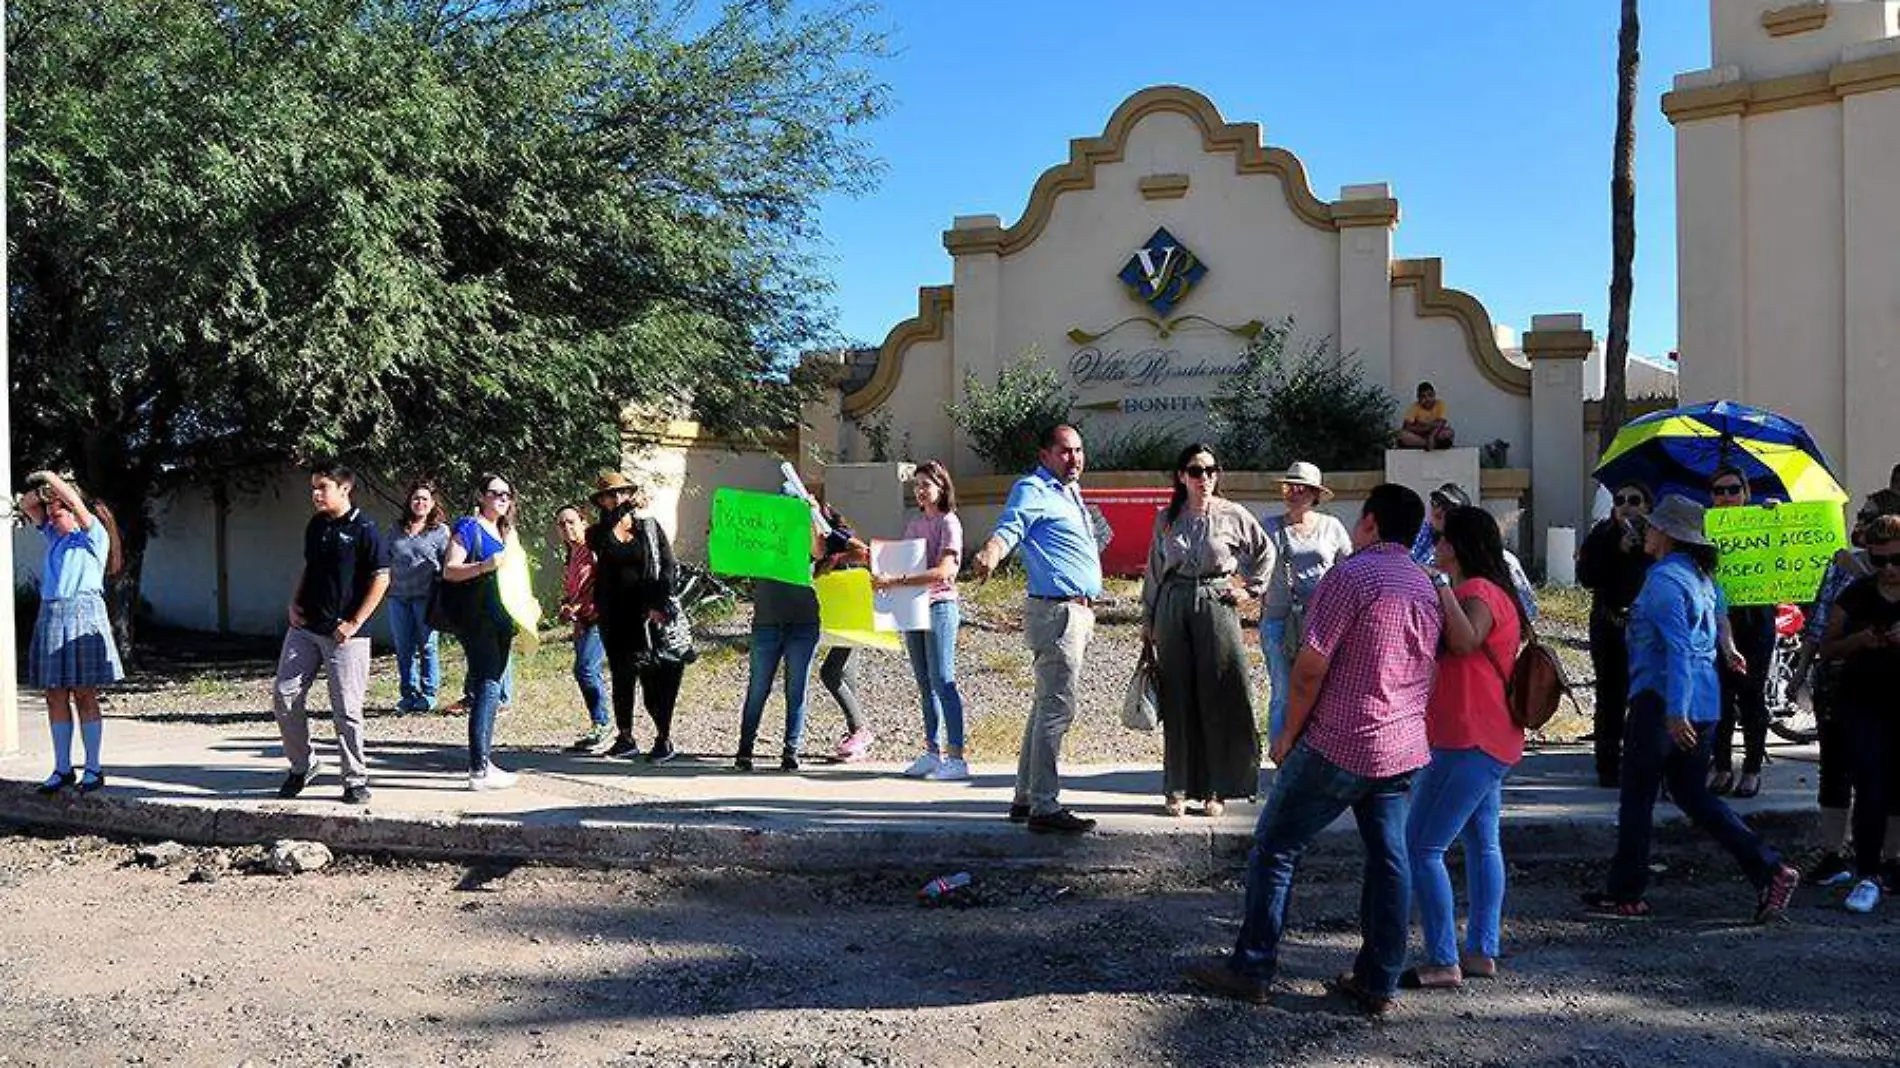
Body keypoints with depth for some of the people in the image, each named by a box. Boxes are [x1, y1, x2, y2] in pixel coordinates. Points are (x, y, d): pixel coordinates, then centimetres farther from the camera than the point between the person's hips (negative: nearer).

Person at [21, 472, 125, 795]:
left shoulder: (94, 536, 1)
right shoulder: (54, 536, 20)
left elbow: (77, 504, -13)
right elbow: (26, 505, 24)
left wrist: (52, 478, -4)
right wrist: (40, 490, 6)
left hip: (82, 615, -7)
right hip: (50, 617, 7)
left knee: (84, 695, -5)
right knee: (55, 696, 5)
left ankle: (93, 769, -1)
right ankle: (62, 769, 10)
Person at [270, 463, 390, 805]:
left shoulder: (364, 529, -9)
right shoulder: (315, 526, 11)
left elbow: (381, 578, -11)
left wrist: (354, 623, -14)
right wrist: (294, 604, 8)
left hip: (344, 634, -7)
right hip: (304, 628, 7)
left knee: (346, 709, -2)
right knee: (284, 696, 4)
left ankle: (356, 780, 10)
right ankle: (302, 765, 22)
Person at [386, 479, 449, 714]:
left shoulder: (441, 530, 2)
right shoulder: (397, 529, 14)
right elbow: (388, 560, 22)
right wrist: (388, 584, 12)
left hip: (425, 596, -4)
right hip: (398, 597, 4)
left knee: (426, 646, 0)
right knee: (403, 648, 7)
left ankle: (428, 694, 8)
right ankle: (408, 694, 15)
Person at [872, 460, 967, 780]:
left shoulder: (949, 523, -8)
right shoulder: (913, 525, 15)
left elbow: (943, 571, -20)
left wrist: (896, 581, -26)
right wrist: (883, 573, -1)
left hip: (939, 606, -7)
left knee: (942, 681, -10)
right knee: (925, 684, 9)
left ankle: (956, 756, -9)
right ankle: (932, 751, 15)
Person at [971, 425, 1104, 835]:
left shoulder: (1069, 492, 19)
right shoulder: (1032, 490, -10)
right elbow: (1009, 528, -29)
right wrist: (990, 554, -46)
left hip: (1078, 612, 10)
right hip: (1057, 612, -10)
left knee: (1047, 706, 14)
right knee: (1058, 709, -11)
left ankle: (1026, 799, 21)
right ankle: (1044, 807, -8)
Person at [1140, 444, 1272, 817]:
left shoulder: (1232, 515, 1)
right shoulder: (1165, 519, 7)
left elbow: (1266, 551, 13)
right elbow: (1154, 572, 12)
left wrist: (1250, 589, 6)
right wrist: (1148, 621, 12)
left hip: (1217, 608, -1)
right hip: (1174, 609, 2)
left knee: (1219, 700, -1)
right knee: (1178, 701, 4)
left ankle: (1216, 789, 8)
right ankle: (1177, 789, 11)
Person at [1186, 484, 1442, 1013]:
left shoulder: (1351, 575, -13)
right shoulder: (1426, 585, 11)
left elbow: (1311, 668, -16)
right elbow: (1431, 668, 17)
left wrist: (1290, 733, -5)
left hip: (1339, 745, -8)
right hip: (1403, 746, 8)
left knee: (1275, 847, 3)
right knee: (1388, 857, 11)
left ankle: (1252, 969, 7)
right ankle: (1378, 983, 16)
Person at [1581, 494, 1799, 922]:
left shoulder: (1664, 579, -16)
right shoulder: (1699, 576, 11)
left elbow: (1678, 648, -24)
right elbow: (1718, 604, 32)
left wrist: (1675, 711, -28)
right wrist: (1725, 645, 50)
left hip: (1662, 702, -9)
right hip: (1704, 702, 9)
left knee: (1637, 797, 2)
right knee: (1693, 794, 17)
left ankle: (1625, 895, 11)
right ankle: (1769, 870, 10)